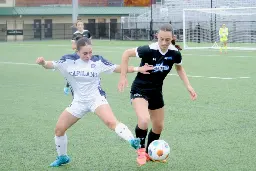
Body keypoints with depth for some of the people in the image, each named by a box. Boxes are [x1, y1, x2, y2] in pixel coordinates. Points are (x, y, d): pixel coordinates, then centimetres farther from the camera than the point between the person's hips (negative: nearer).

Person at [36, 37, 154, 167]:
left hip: (96, 99, -3)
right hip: (78, 102, 3)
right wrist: (43, 63, -31)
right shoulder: (69, 61, -9)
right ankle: (62, 157, 26)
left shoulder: (98, 61, -10)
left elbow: (117, 68, -4)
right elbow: (51, 65, -7)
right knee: (59, 129, 5)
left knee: (111, 122, -31)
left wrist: (137, 69, -11)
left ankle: (133, 141, -38)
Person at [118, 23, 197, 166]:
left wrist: (188, 86, 2)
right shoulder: (149, 50, -26)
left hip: (156, 91, 6)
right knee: (144, 121, -28)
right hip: (140, 89, -6)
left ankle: (149, 153, 40)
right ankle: (141, 150, -2)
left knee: (158, 126, 16)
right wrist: (123, 76, -15)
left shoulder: (175, 53, -12)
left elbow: (179, 68, 11)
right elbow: (127, 53, -13)